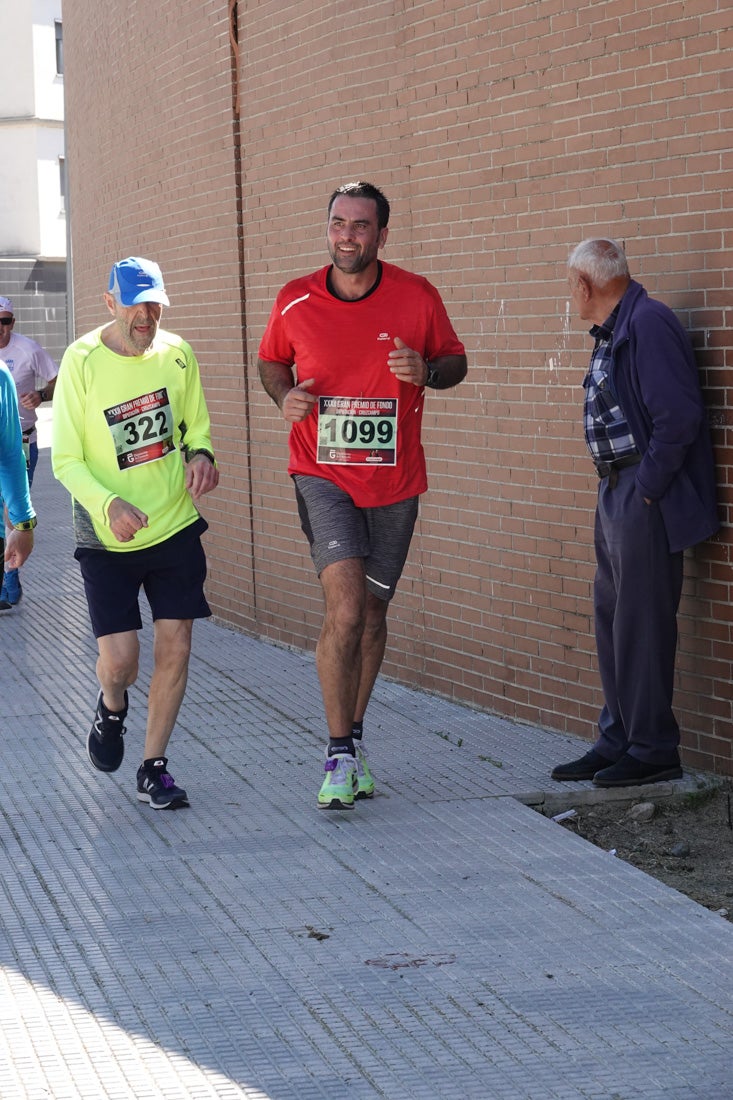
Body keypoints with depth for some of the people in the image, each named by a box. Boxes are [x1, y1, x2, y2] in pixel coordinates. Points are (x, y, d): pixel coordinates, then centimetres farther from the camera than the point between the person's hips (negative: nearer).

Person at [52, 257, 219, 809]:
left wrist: (201, 455, -11)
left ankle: (154, 767, 18)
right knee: (119, 658, -8)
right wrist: (108, 504, -28)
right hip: (107, 537, -3)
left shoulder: (176, 354, -2)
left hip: (175, 526, 3)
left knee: (175, 649, 2)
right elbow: (66, 460, -11)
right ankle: (111, 708, 30)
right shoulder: (82, 361, -12)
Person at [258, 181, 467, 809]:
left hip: (394, 480, 2)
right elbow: (271, 362, 14)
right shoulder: (295, 303, -4)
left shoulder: (417, 297, -5)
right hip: (323, 475, -2)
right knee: (345, 609, -17)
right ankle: (341, 755, -7)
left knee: (371, 613, 13)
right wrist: (285, 395, -8)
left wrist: (426, 370, -16)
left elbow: (455, 362, 7)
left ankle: (353, 736, 32)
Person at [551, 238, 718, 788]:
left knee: (641, 624, -5)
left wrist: (646, 487, -18)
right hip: (616, 495, 10)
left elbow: (679, 415, -23)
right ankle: (617, 742, 22)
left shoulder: (648, 323, -16)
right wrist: (617, 489, 12)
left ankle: (653, 750, 3)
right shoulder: (612, 332, 15)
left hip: (647, 499, -10)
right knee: (612, 619, 14)